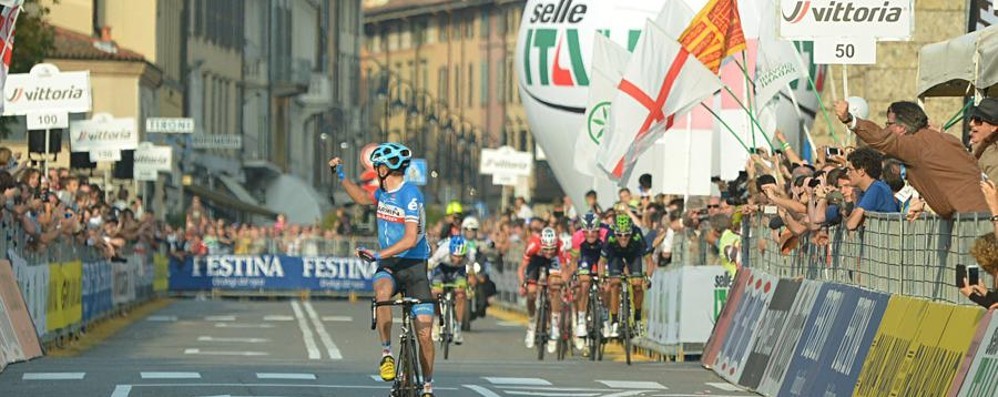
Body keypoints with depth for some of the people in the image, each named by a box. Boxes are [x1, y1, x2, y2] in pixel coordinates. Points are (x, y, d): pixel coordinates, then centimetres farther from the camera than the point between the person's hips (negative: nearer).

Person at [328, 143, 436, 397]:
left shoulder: (411, 195, -16)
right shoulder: (384, 192, 8)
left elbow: (411, 239, -24)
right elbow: (362, 198, 32)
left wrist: (379, 254, -29)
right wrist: (340, 175, 28)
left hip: (414, 265, -5)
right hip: (388, 264, 5)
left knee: (424, 334, -6)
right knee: (382, 292, -33)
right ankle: (387, 353, -21)